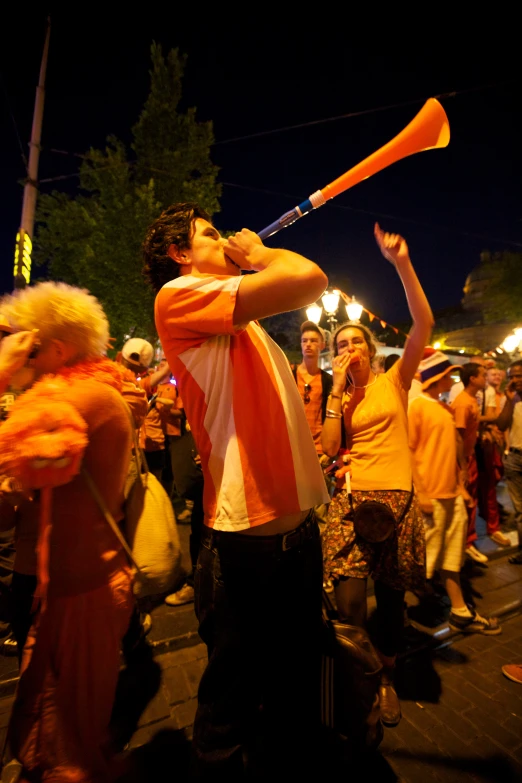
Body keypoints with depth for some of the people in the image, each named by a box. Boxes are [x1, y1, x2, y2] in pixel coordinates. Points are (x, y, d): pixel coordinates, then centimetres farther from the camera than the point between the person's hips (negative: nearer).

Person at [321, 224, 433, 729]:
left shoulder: (394, 381, 3)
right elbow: (329, 447, -6)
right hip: (351, 499, 1)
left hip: (397, 498, 0)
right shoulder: (337, 397, 10)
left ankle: (386, 678, 40)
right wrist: (338, 389, -7)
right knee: (348, 601, -7)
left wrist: (401, 263, -17)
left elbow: (424, 324, -11)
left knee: (391, 595, 12)